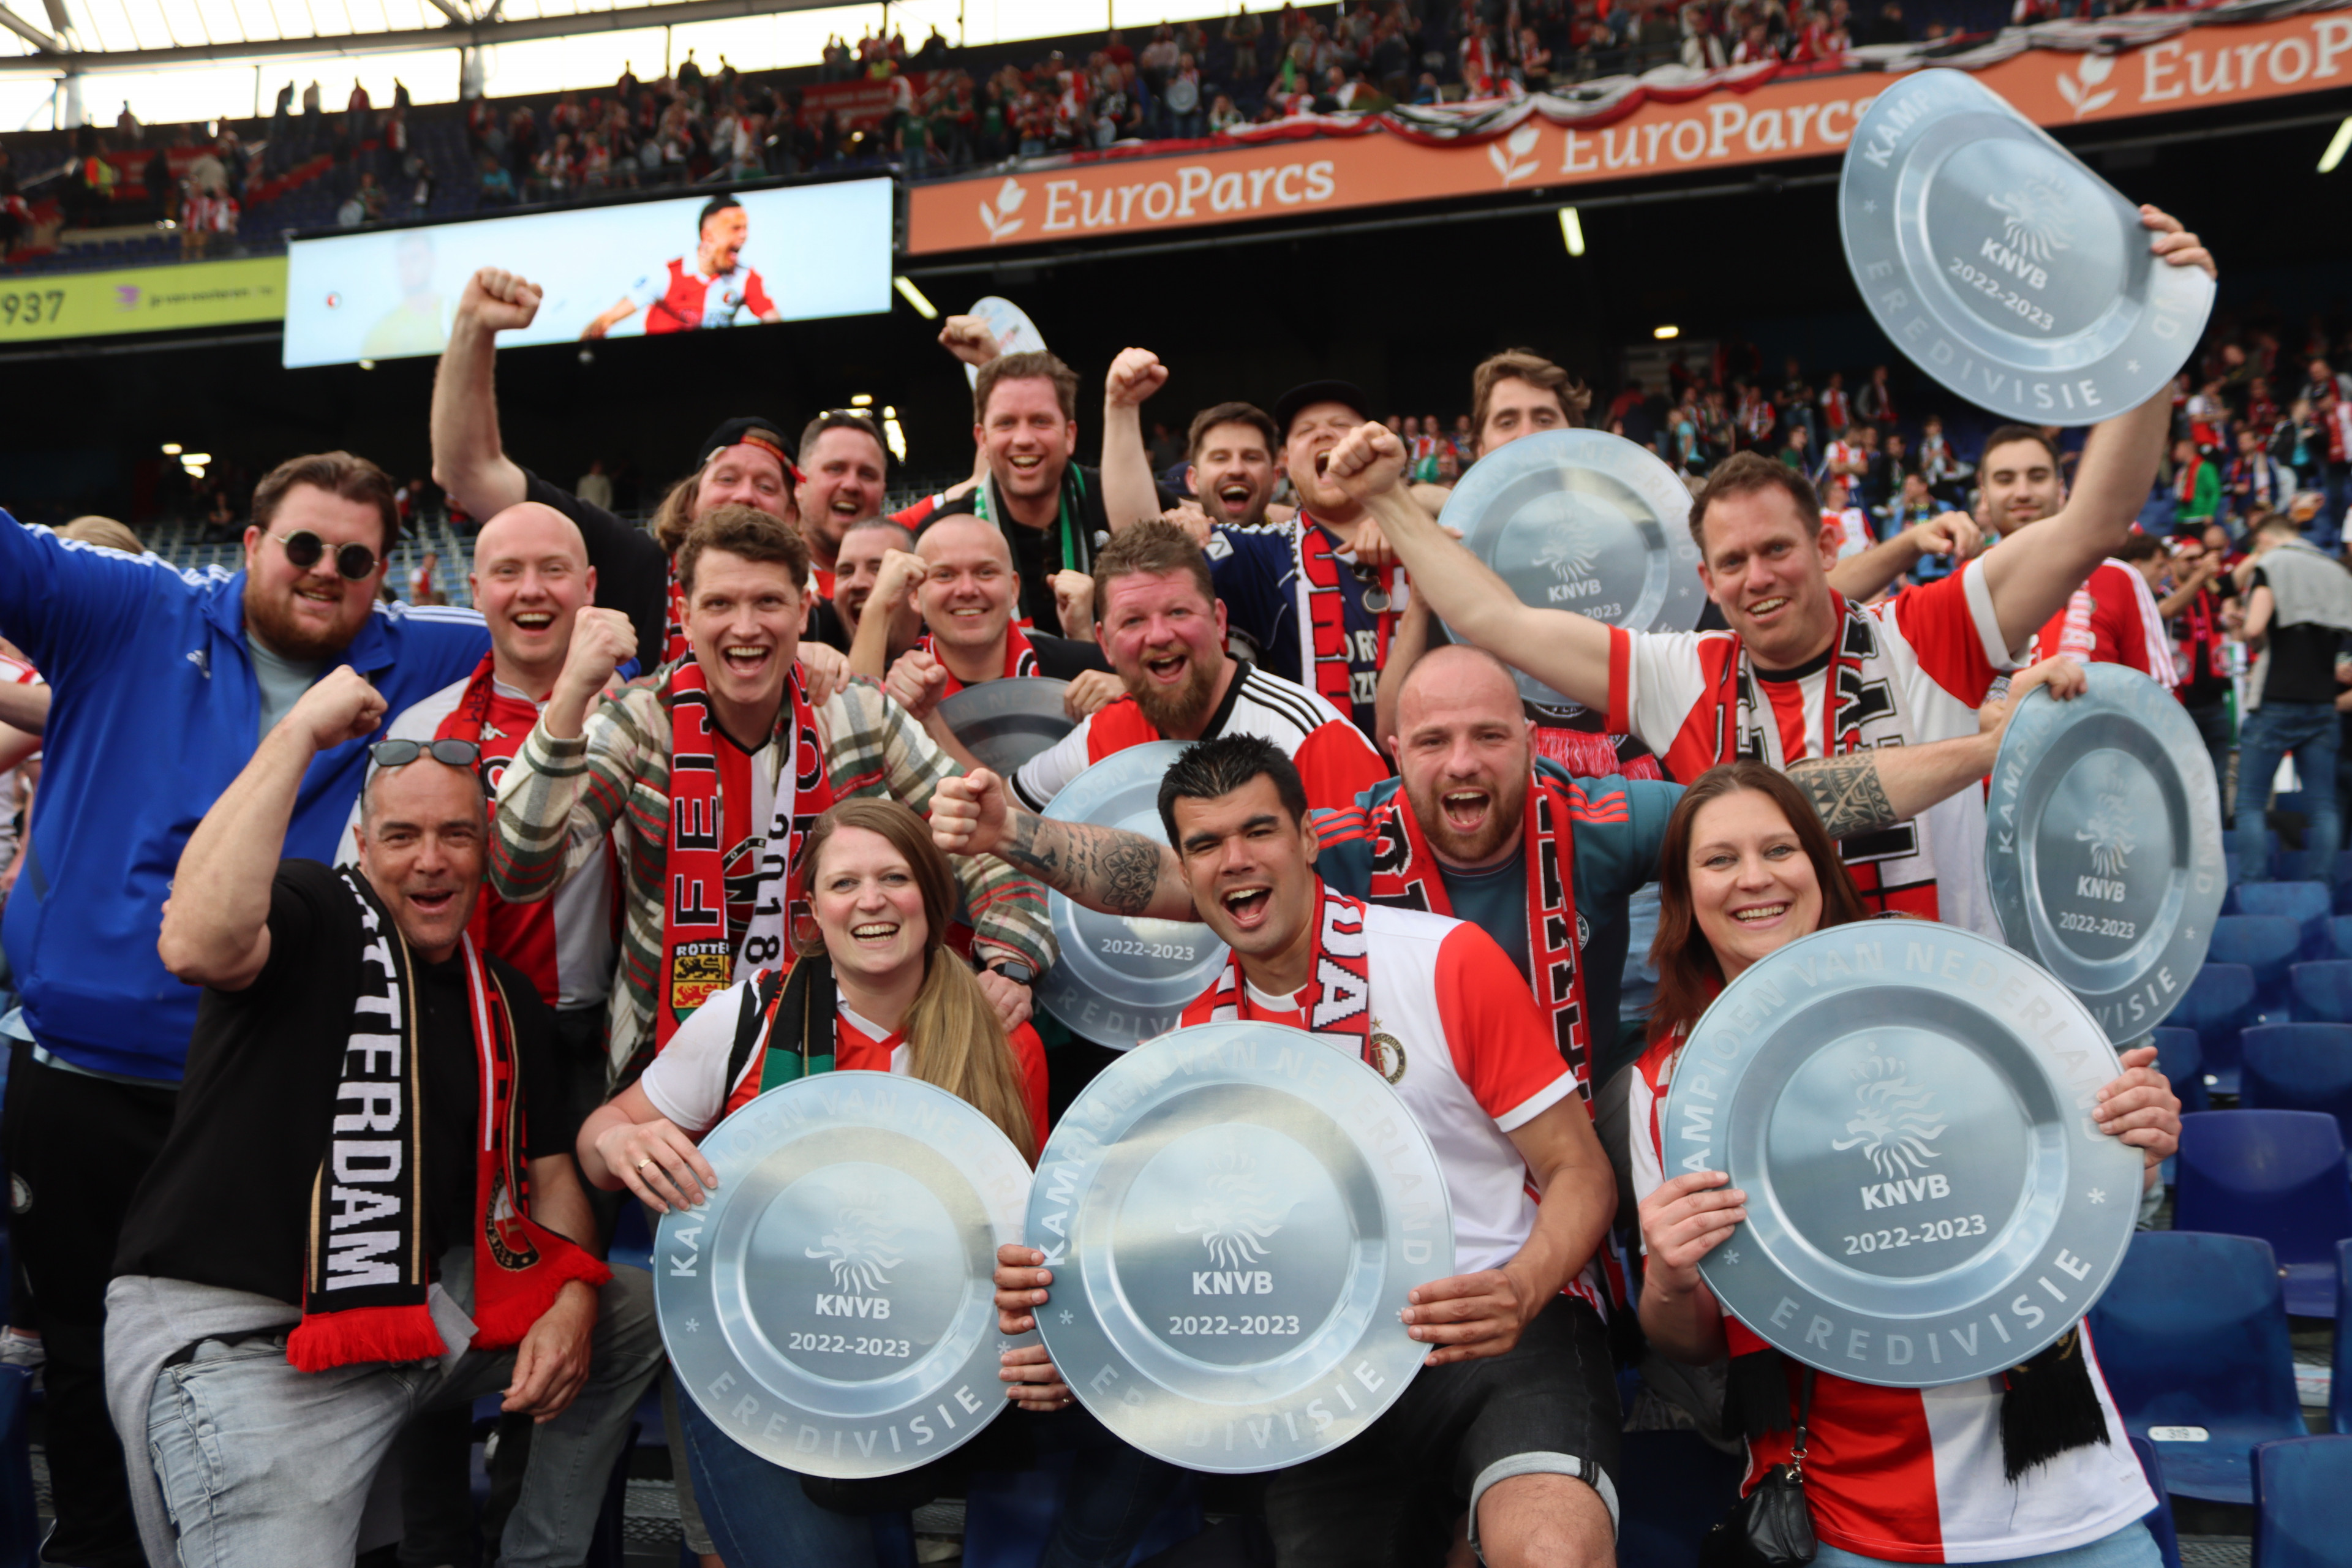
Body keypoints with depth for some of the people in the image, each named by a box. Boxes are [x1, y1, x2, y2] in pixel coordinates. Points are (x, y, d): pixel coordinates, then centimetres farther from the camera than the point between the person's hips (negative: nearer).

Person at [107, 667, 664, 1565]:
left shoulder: (505, 999, 12)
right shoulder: (315, 911, -8)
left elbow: (548, 1170, 17)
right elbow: (198, 946, -32)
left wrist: (571, 1301, -3)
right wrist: (301, 731, -26)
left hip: (418, 1307, 7)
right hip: (236, 1333, -7)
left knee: (644, 1310, 12)